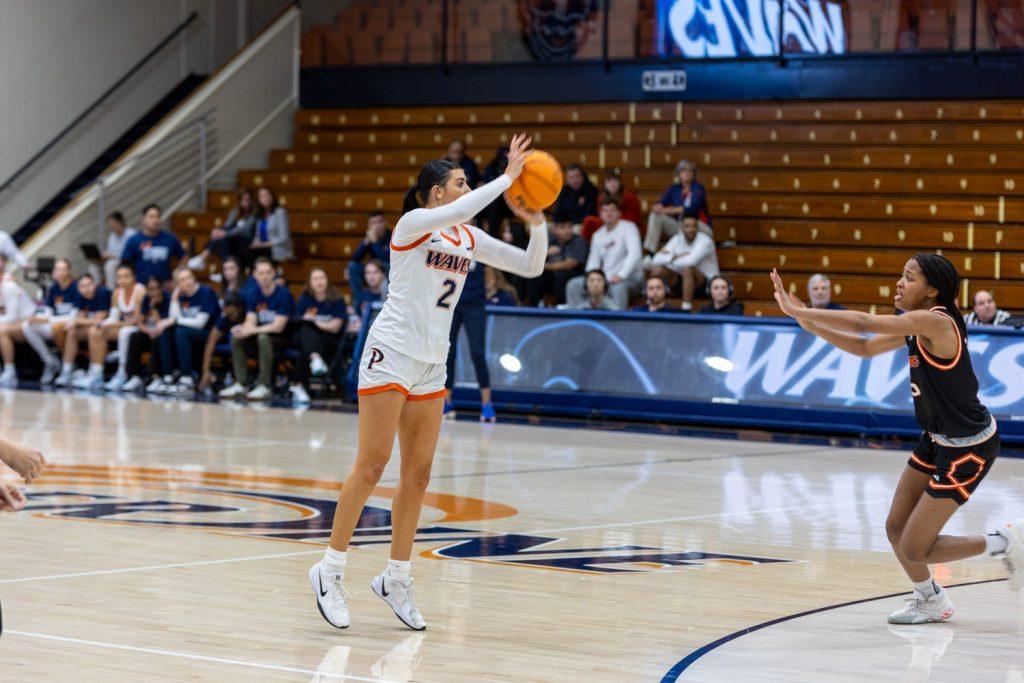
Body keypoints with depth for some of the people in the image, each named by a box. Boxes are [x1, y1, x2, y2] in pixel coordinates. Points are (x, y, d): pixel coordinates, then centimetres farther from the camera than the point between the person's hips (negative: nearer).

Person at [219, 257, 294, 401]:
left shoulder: (283, 294, -16)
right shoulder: (253, 296, 2)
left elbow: (278, 327, -21)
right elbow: (250, 322, -4)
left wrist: (251, 330, -28)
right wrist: (243, 329, -30)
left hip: (284, 338, -6)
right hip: (262, 333, 6)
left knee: (263, 338, -35)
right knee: (236, 338, -16)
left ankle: (264, 386, -32)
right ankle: (240, 384, -15)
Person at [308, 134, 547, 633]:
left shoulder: (469, 238, 11)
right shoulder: (414, 222, -8)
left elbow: (530, 267, 10)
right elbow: (456, 213, -30)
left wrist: (537, 222, -7)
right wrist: (508, 177, -24)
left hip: (431, 365, 7)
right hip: (392, 352, -7)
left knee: (417, 475, 5)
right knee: (371, 466, -9)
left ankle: (396, 579, 14)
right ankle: (330, 569, -1)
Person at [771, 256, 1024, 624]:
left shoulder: (935, 322, -25)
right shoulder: (915, 328, 3)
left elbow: (862, 323, -29)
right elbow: (865, 347, 9)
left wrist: (797, 311, -23)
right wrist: (810, 323, -2)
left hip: (969, 448, -9)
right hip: (938, 440, 9)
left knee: (914, 549, -5)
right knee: (896, 530, 12)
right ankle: (930, 601, 35)